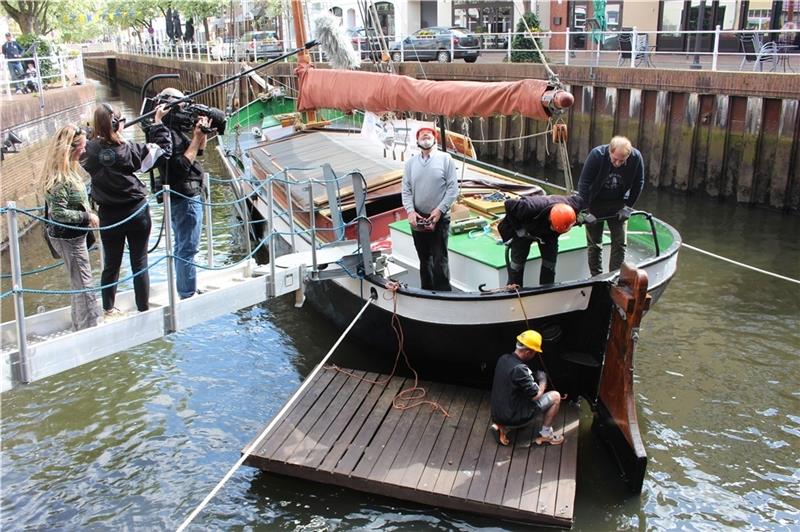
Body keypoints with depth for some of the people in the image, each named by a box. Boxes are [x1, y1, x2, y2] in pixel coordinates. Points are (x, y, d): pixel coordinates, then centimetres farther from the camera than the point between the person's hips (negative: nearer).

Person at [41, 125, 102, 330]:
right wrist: (87, 216, -19)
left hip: (73, 235, 10)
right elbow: (58, 213, -27)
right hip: (68, 237, -10)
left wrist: (87, 212, 5)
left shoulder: (67, 170, 5)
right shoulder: (59, 177, -24)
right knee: (83, 285, -1)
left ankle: (81, 326, 33)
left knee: (79, 283, 20)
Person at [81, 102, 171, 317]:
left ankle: (109, 308, 28)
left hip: (109, 216, 3)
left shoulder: (91, 150, -9)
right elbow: (162, 148, -5)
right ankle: (143, 308, 16)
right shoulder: (129, 151, -17)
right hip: (137, 213, -3)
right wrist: (158, 122, 2)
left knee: (111, 264, 16)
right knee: (140, 263, 8)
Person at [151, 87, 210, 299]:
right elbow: (183, 165, -25)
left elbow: (198, 151, 17)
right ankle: (188, 295, 3)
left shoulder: (173, 130, 10)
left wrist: (202, 132, 1)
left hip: (181, 199, 11)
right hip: (186, 199, -11)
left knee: (181, 247, 18)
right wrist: (197, 136, -21)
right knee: (188, 249, -4)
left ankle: (185, 291, 30)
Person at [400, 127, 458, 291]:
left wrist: (439, 210, -15)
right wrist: (410, 211, -12)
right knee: (424, 259, 14)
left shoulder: (445, 159, -3)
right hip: (417, 219, 4)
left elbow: (453, 188, -6)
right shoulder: (410, 163, 7)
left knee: (439, 260, -5)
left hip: (439, 219, -3)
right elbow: (406, 190, 4)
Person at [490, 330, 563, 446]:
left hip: (497, 414, 8)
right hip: (514, 418, -8)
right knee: (555, 396, 2)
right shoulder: (519, 369, -26)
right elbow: (536, 396, -16)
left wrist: (534, 379, 9)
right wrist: (543, 381, 2)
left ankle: (502, 427, 16)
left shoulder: (503, 359, 0)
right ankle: (545, 435, 14)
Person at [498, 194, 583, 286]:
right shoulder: (531, 208, -47)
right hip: (525, 230, -3)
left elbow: (577, 199, -8)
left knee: (550, 262, -2)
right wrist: (518, 228, -25)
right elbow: (509, 204, -32)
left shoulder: (573, 205, -34)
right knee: (517, 261, -3)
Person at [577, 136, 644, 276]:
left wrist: (628, 207, -5)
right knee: (594, 243, 3)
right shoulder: (597, 155, -27)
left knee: (620, 242, 1)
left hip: (618, 204, 2)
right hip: (595, 203, -2)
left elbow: (638, 184, -3)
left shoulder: (636, 158, -20)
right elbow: (584, 183, -21)